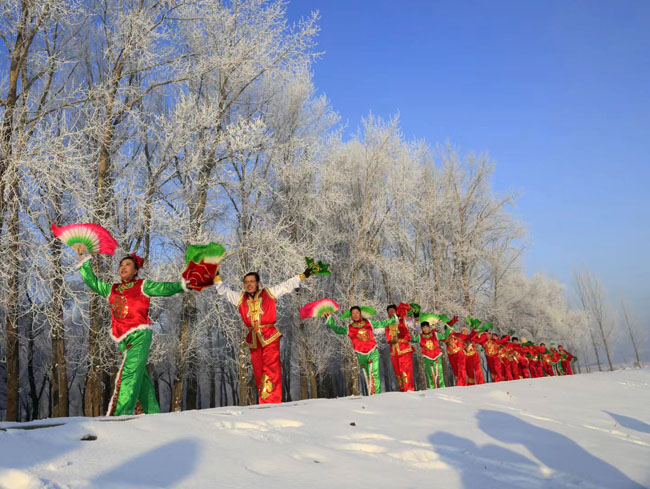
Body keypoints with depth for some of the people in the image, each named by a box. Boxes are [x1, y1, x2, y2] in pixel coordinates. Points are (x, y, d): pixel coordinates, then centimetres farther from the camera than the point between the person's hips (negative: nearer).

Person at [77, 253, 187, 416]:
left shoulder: (143, 286, 7)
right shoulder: (111, 289, 21)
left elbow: (165, 288, -3)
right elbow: (92, 282, 30)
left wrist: (181, 285, -18)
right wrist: (85, 263, 28)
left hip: (140, 335, -5)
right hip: (124, 339, 5)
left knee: (130, 373, -16)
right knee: (140, 375, 4)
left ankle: (122, 414, -22)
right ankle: (152, 412, 10)